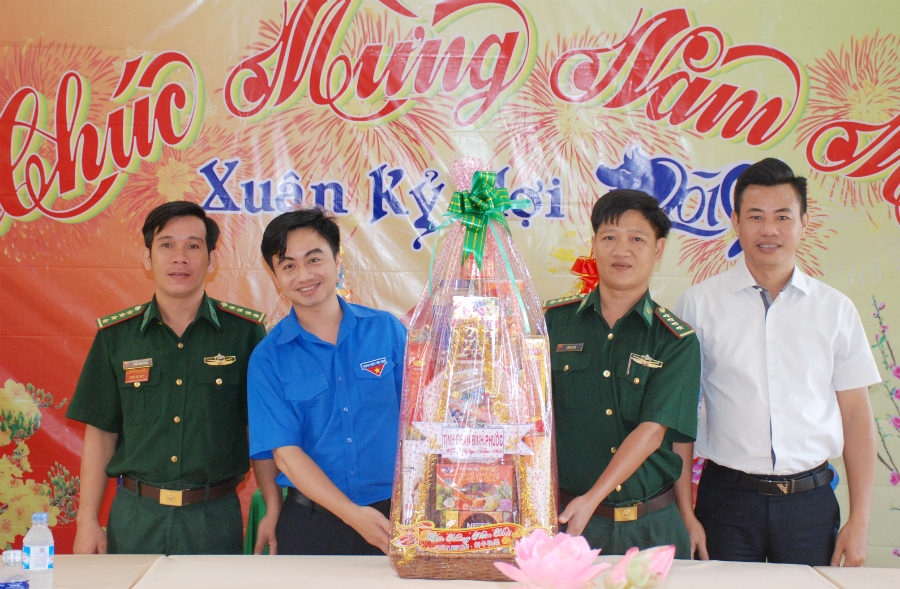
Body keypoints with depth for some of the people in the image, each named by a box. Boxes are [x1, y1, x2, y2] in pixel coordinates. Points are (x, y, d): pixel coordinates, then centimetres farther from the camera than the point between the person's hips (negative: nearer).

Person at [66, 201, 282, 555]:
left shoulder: (246, 332, -3)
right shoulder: (115, 336, 2)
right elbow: (101, 432, 6)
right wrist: (88, 520, 2)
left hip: (215, 517, -1)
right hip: (134, 517, 1)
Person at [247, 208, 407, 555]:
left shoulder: (387, 330, 1)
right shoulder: (267, 358, -2)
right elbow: (286, 452, -7)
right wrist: (352, 514, -18)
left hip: (392, 515, 1)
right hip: (310, 523, 0)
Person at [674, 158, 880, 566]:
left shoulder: (836, 310, 5)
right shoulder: (698, 304, 0)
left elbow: (856, 417, 6)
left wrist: (859, 521, 2)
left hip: (810, 500, 2)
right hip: (728, 499, -1)